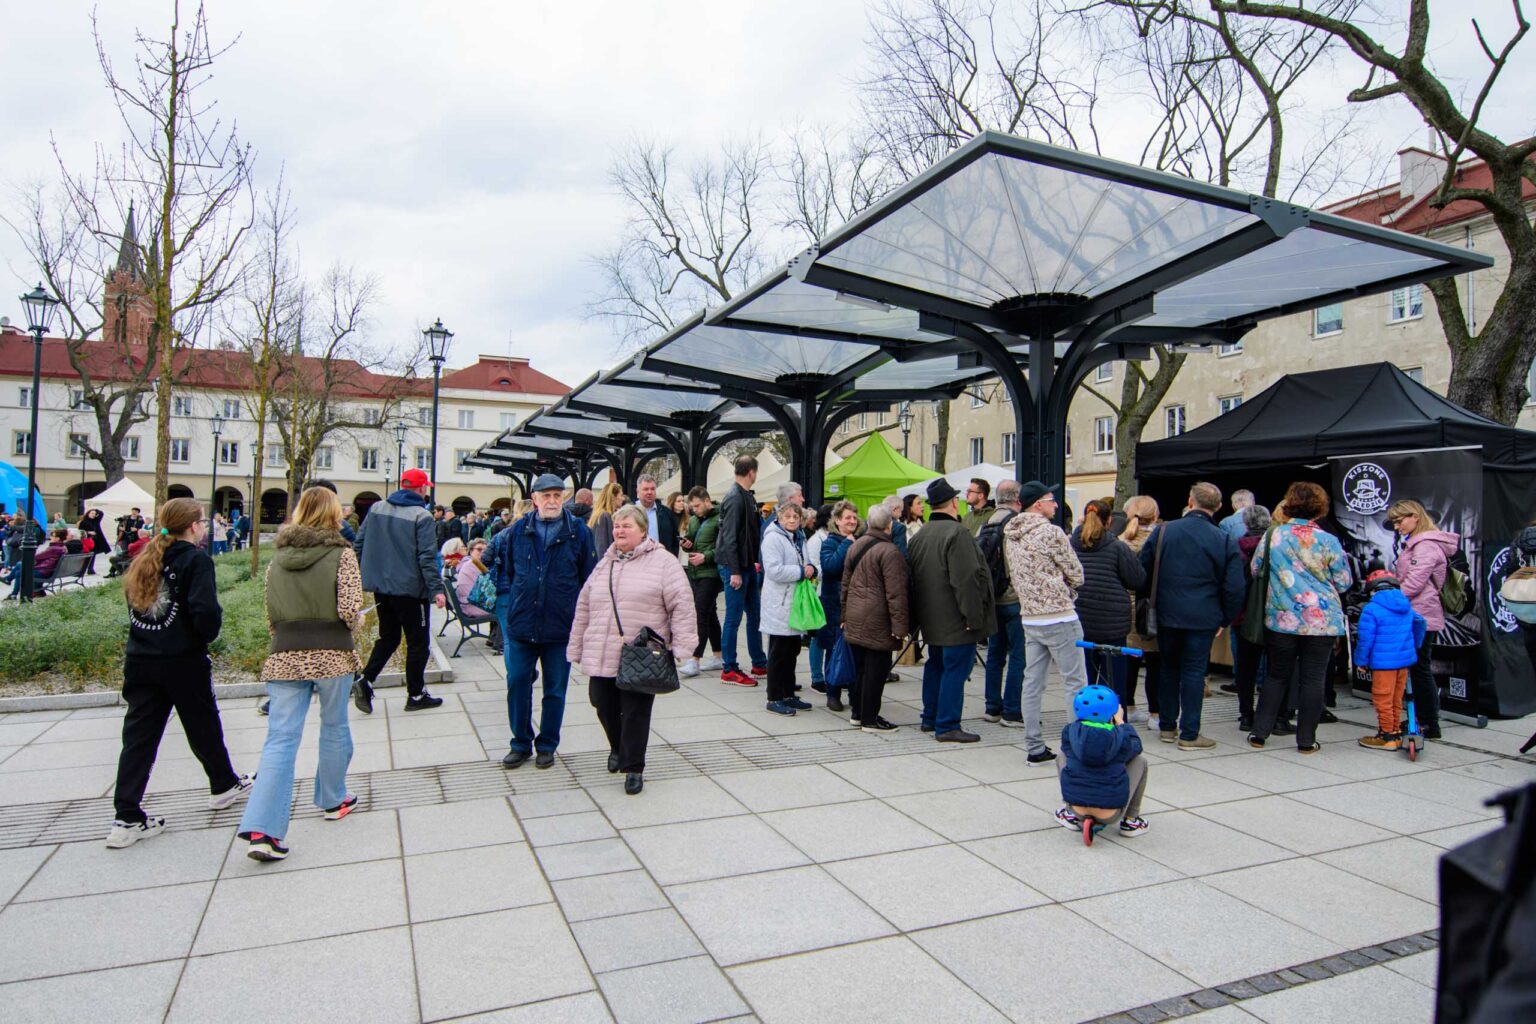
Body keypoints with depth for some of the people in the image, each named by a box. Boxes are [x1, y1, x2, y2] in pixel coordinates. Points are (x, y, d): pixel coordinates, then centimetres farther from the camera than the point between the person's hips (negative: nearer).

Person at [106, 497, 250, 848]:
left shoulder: (146, 558, 10)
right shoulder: (196, 559, -12)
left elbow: (134, 605, 18)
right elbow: (205, 611, -21)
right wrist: (207, 636, -3)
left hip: (140, 660, 6)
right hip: (183, 661, -5)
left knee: (139, 737, 5)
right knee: (204, 727, 13)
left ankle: (127, 819, 3)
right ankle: (225, 786, 31)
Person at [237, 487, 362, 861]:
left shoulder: (277, 559, 9)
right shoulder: (341, 554, -4)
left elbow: (271, 617, 10)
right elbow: (349, 611, -14)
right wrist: (354, 621, 8)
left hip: (285, 656, 3)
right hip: (331, 654, -3)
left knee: (280, 738, 0)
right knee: (334, 729, 16)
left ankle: (261, 828, -9)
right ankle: (333, 800, 33)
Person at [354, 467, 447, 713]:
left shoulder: (376, 509, 5)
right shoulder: (422, 516, -13)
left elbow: (358, 544, 8)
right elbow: (427, 557, -18)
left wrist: (362, 575, 18)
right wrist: (436, 589, -17)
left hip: (380, 587, 6)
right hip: (410, 589, -6)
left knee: (388, 637, 19)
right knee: (417, 642, 7)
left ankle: (366, 680, 2)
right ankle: (416, 695, 13)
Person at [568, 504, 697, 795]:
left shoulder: (662, 561, -4)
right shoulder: (604, 564, 15)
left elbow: (682, 604, -8)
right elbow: (584, 608, 17)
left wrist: (680, 645, -14)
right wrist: (576, 648, 15)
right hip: (601, 656, 5)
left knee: (636, 713, -1)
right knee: (604, 706, 13)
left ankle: (634, 768, 13)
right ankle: (618, 748, 40)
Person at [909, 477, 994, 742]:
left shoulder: (920, 536, 9)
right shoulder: (956, 532, -19)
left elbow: (913, 578, 14)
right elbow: (966, 579, -24)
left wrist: (918, 615, 19)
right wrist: (973, 616, -19)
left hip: (932, 618, 9)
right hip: (955, 618, -9)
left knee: (936, 666, 19)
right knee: (955, 670, -2)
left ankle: (930, 718, 28)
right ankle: (947, 726, 1)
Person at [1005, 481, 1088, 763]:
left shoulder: (1012, 536, 9)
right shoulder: (1051, 533, -13)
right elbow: (1076, 575, -6)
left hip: (1030, 617, 7)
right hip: (1059, 617, -7)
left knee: (1033, 682, 9)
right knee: (1076, 682, 1)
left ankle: (1035, 747, 14)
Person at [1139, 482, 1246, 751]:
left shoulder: (1163, 532, -2)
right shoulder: (1226, 541, -5)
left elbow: (1143, 572, 3)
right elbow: (1235, 588, -4)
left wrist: (1151, 602, 16)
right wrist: (1225, 618, 8)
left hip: (1167, 614, 2)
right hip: (1203, 617, -2)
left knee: (1169, 668, 15)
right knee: (1194, 672, 4)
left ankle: (1167, 727, 24)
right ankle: (1189, 734, 8)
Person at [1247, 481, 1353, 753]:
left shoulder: (1272, 535, -4)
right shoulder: (1328, 541, -8)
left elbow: (1255, 571, 7)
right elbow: (1343, 582, 1)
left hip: (1281, 618, 1)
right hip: (1322, 619, -1)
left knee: (1276, 675, 13)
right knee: (1312, 679, 6)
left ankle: (1259, 732, 14)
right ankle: (1306, 740, 12)